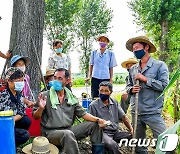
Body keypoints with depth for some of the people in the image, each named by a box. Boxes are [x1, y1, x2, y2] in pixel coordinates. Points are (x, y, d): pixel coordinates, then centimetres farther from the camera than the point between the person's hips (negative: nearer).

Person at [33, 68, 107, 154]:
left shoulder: (71, 98, 9)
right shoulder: (45, 96, -4)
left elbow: (82, 113, 9)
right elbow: (35, 117, -4)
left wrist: (98, 119, -7)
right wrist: (41, 108, -28)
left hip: (69, 130, 5)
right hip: (51, 132, -5)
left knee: (94, 125, -1)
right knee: (68, 134, -37)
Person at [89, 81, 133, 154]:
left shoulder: (115, 103, 9)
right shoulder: (93, 105, -7)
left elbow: (123, 117, 8)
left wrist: (131, 129, -4)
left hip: (116, 132, 5)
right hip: (103, 133, -5)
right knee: (113, 145, -36)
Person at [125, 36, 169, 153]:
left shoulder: (159, 65, -4)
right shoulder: (133, 69, 11)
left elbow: (164, 86, -13)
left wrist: (145, 79, -15)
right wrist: (131, 89, -3)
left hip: (153, 113, -5)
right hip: (136, 113, 5)